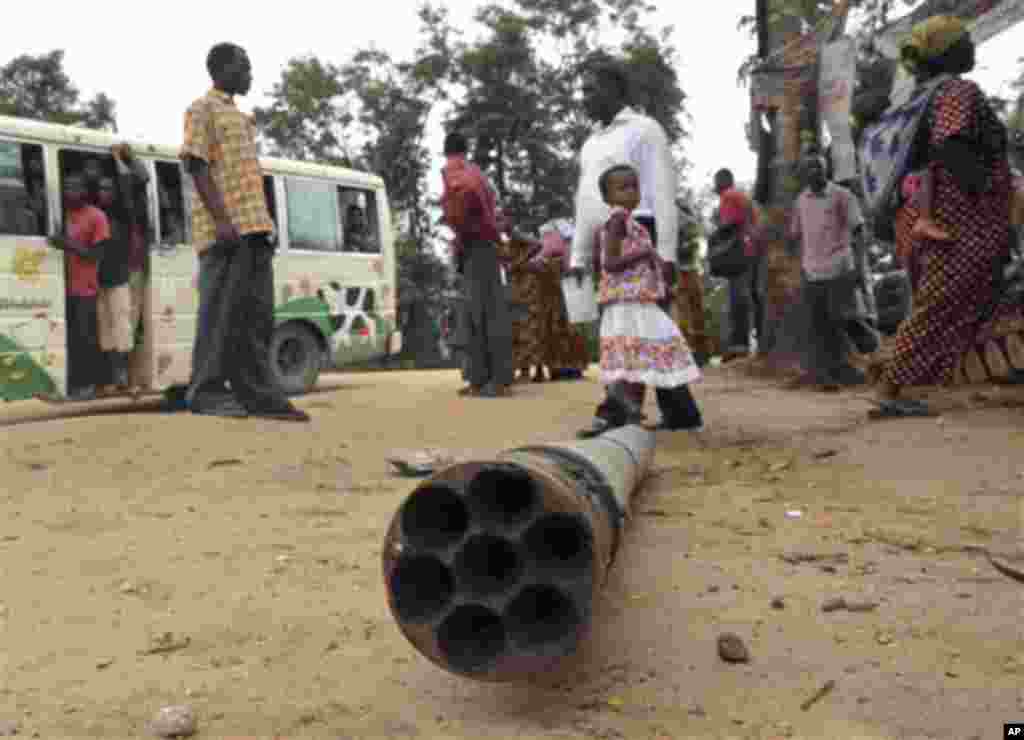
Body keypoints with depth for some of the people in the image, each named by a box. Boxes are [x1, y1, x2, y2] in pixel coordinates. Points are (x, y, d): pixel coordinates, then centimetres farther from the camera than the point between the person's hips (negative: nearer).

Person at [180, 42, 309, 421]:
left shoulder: (240, 117, 26)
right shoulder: (202, 109, 1)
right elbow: (196, 166, -10)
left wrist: (263, 225, 18)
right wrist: (221, 220, -21)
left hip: (253, 226, 8)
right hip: (225, 228, -8)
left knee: (257, 313, 3)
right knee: (221, 310, -7)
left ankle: (255, 393, 5)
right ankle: (207, 391, -1)